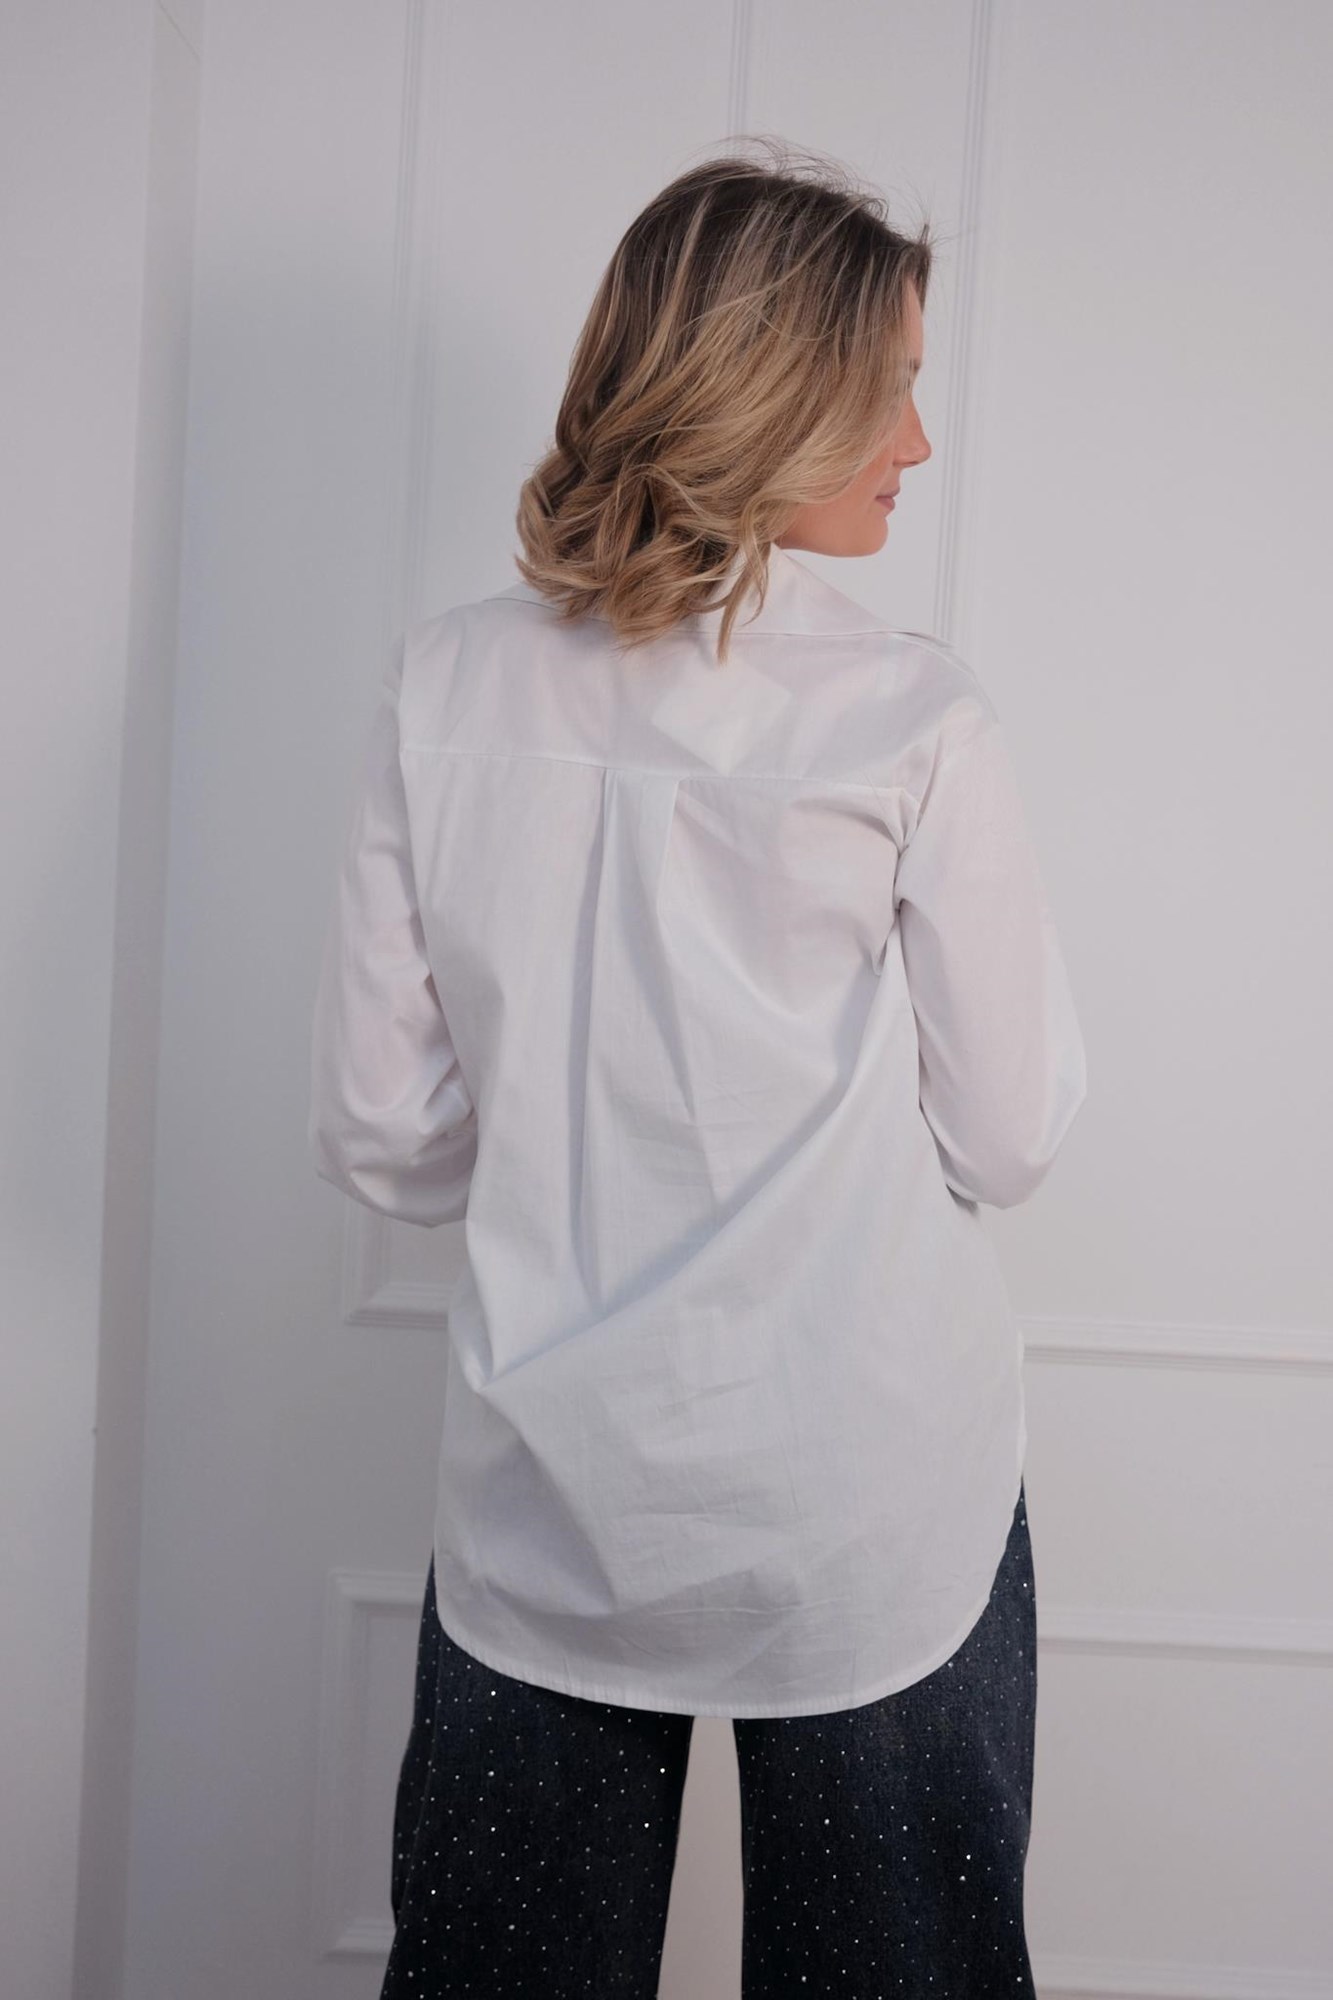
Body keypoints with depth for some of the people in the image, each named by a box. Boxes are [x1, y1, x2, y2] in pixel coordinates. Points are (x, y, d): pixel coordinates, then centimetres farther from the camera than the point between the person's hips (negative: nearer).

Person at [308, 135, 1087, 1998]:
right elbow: (1010, 1136, -7)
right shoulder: (913, 715, -14)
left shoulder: (447, 684, -5)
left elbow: (379, 1130, -2)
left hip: (548, 1500, 3)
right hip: (871, 1514, -2)